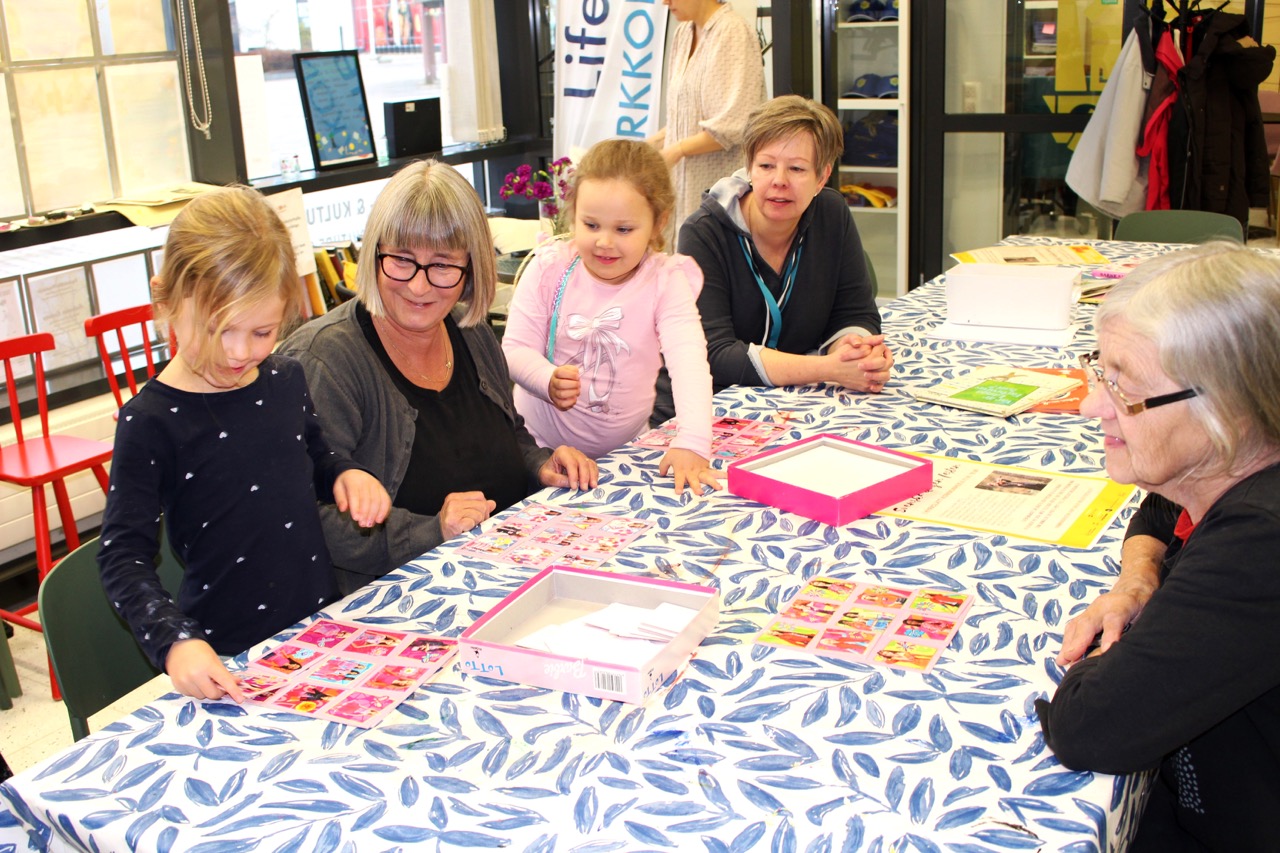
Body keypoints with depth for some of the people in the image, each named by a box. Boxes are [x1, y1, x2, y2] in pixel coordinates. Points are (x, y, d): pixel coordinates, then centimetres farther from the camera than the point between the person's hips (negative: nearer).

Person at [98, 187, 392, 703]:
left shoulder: (287, 379, 3)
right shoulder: (151, 422, -13)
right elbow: (124, 557, -12)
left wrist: (344, 474, 0)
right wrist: (176, 641, -27)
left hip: (322, 624, 5)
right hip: (228, 658, -4)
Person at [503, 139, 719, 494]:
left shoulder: (666, 282, -11)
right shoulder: (549, 269, -7)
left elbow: (689, 361, -24)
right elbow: (515, 348, -7)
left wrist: (691, 443, -39)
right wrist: (548, 381, -30)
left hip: (624, 446, 1)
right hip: (542, 444, 0)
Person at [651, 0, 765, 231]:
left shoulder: (733, 32, -11)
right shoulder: (683, 34, 14)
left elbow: (733, 125, -18)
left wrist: (677, 150, -16)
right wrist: (652, 143, 8)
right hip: (685, 178, 8)